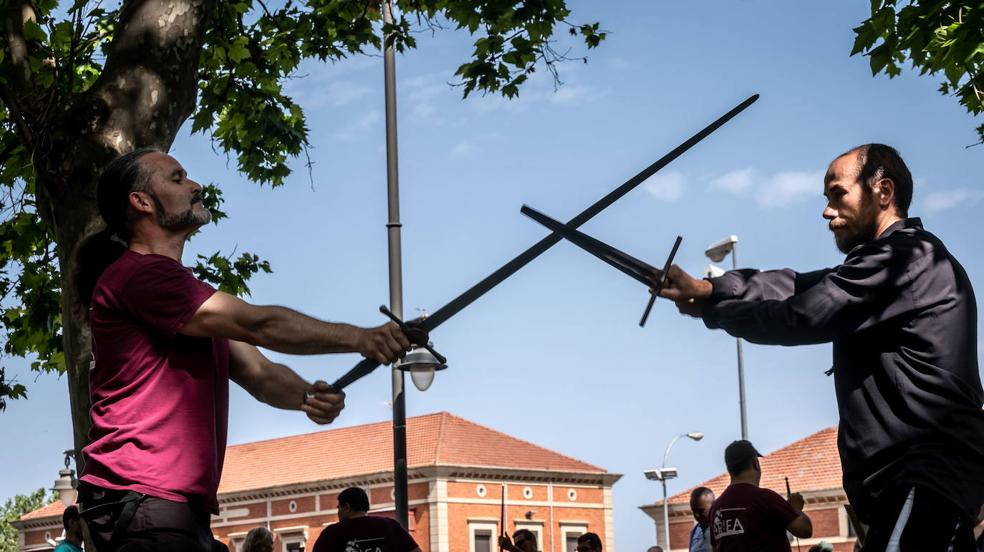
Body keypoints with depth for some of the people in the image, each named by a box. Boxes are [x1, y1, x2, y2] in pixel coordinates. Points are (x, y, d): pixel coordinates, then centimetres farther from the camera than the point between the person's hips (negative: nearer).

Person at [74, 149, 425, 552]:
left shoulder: (193, 304, 26)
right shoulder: (139, 274, -8)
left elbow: (257, 372, 15)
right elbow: (256, 325, -14)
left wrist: (307, 396, -7)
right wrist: (359, 338, -9)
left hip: (182, 505, 10)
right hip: (141, 500, -10)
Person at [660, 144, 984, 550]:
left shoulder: (906, 257, -11)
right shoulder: (903, 261, 24)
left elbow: (800, 317, -13)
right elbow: (800, 287, 14)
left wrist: (710, 305, 3)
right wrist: (706, 288, 1)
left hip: (923, 479, -11)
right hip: (923, 476, 11)